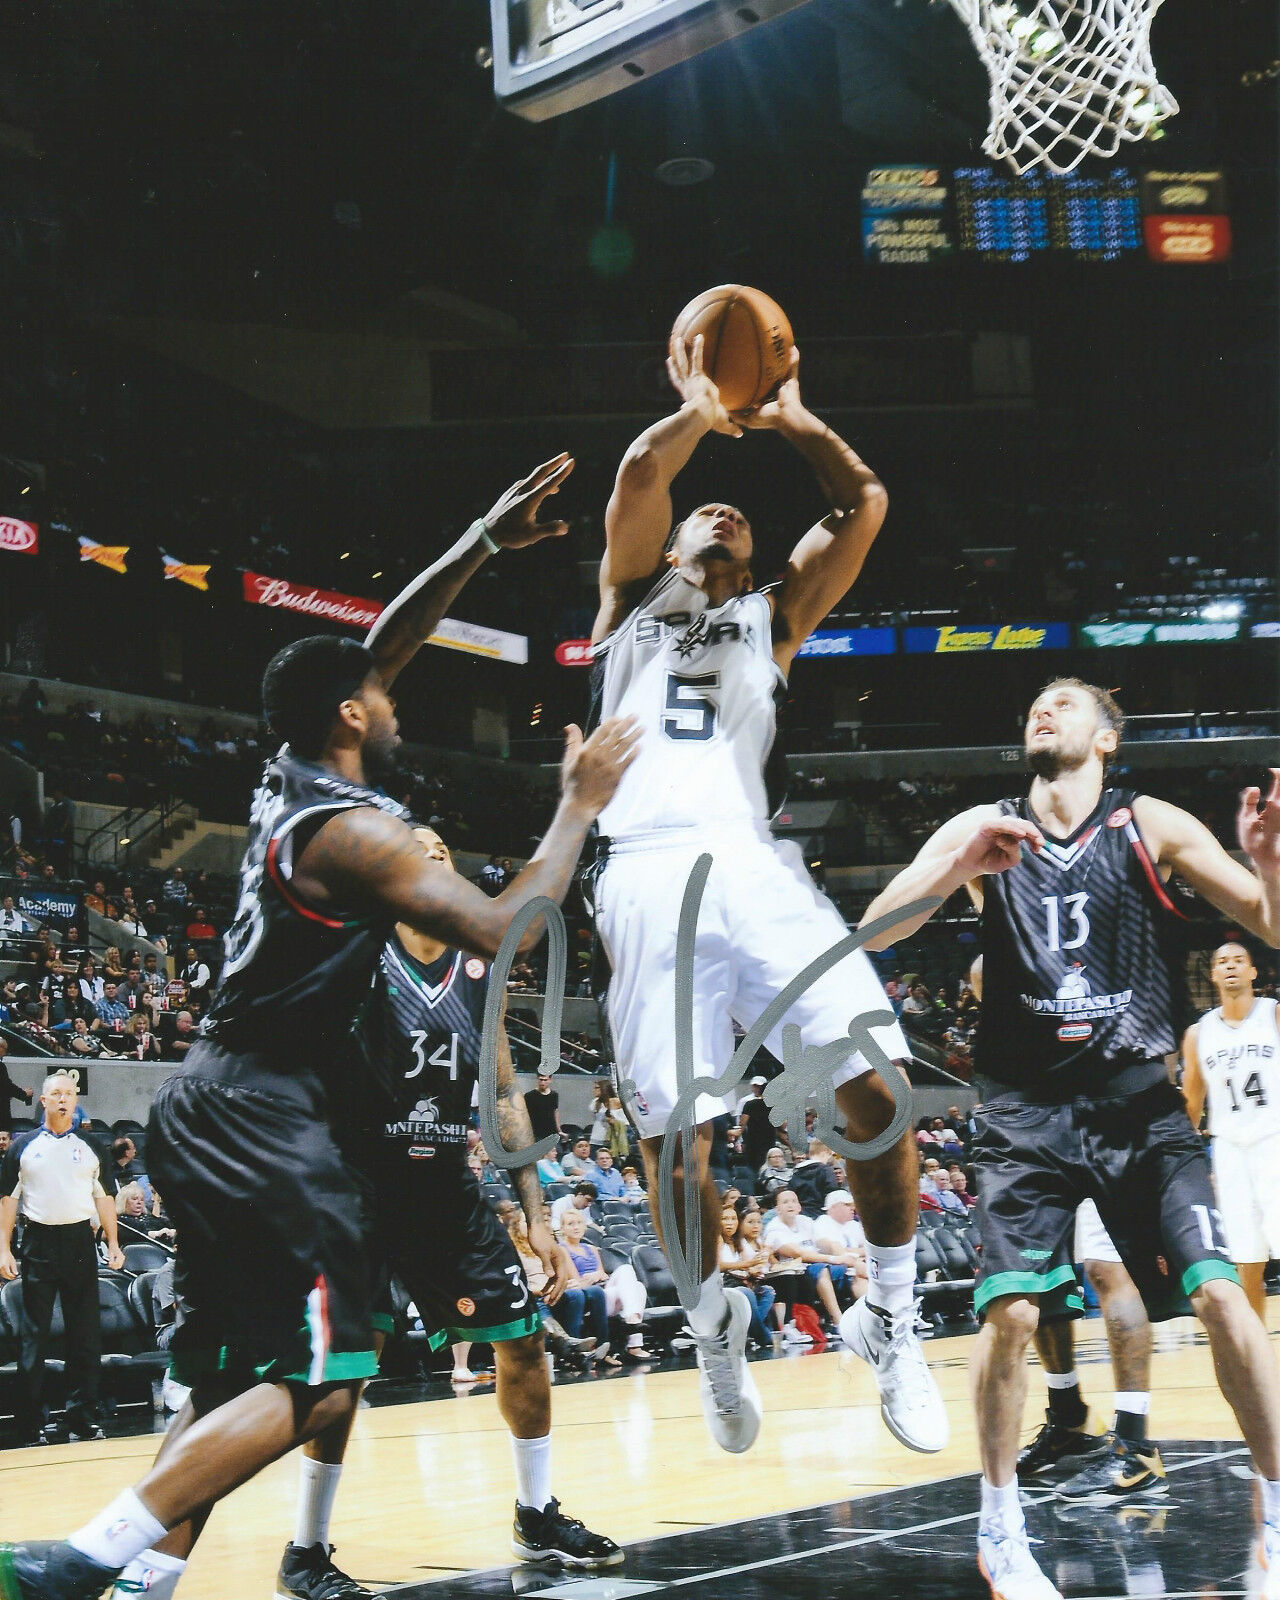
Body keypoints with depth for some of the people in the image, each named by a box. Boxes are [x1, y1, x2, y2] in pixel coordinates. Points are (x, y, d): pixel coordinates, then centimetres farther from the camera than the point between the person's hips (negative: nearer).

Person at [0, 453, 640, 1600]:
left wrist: (483, 546, 17)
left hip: (210, 1114, 10)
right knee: (324, 1378, -11)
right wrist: (581, 805, -10)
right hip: (265, 1117, -10)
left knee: (233, 1382, 13)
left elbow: (384, 644, 22)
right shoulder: (355, 830, -14)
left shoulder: (291, 779, 12)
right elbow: (504, 933, -19)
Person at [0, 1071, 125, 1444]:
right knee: (34, 1334, -1)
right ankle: (30, 1424, 3)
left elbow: (103, 1197, 15)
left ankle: (82, 1416, 9)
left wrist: (113, 1243, 7)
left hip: (80, 1242, 2)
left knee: (85, 1332, 2)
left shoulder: (89, 1148, 12)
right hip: (39, 1243, -2)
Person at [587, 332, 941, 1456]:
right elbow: (639, 476, 6)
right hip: (645, 872, -1)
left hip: (754, 867, 1)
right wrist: (700, 411, 13)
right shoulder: (632, 597, 25)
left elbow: (864, 503, 18)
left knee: (875, 1083, -15)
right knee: (672, 1132, -7)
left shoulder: (772, 619, 28)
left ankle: (891, 1320, 1)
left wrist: (787, 413, 19)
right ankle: (715, 1324, 18)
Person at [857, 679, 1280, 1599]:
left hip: (1140, 1101, 0)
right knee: (1010, 1313, -8)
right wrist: (960, 863, -24)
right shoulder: (984, 832, 4)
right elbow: (876, 930, -5)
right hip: (1028, 1109, 1)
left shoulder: (1152, 827, 1)